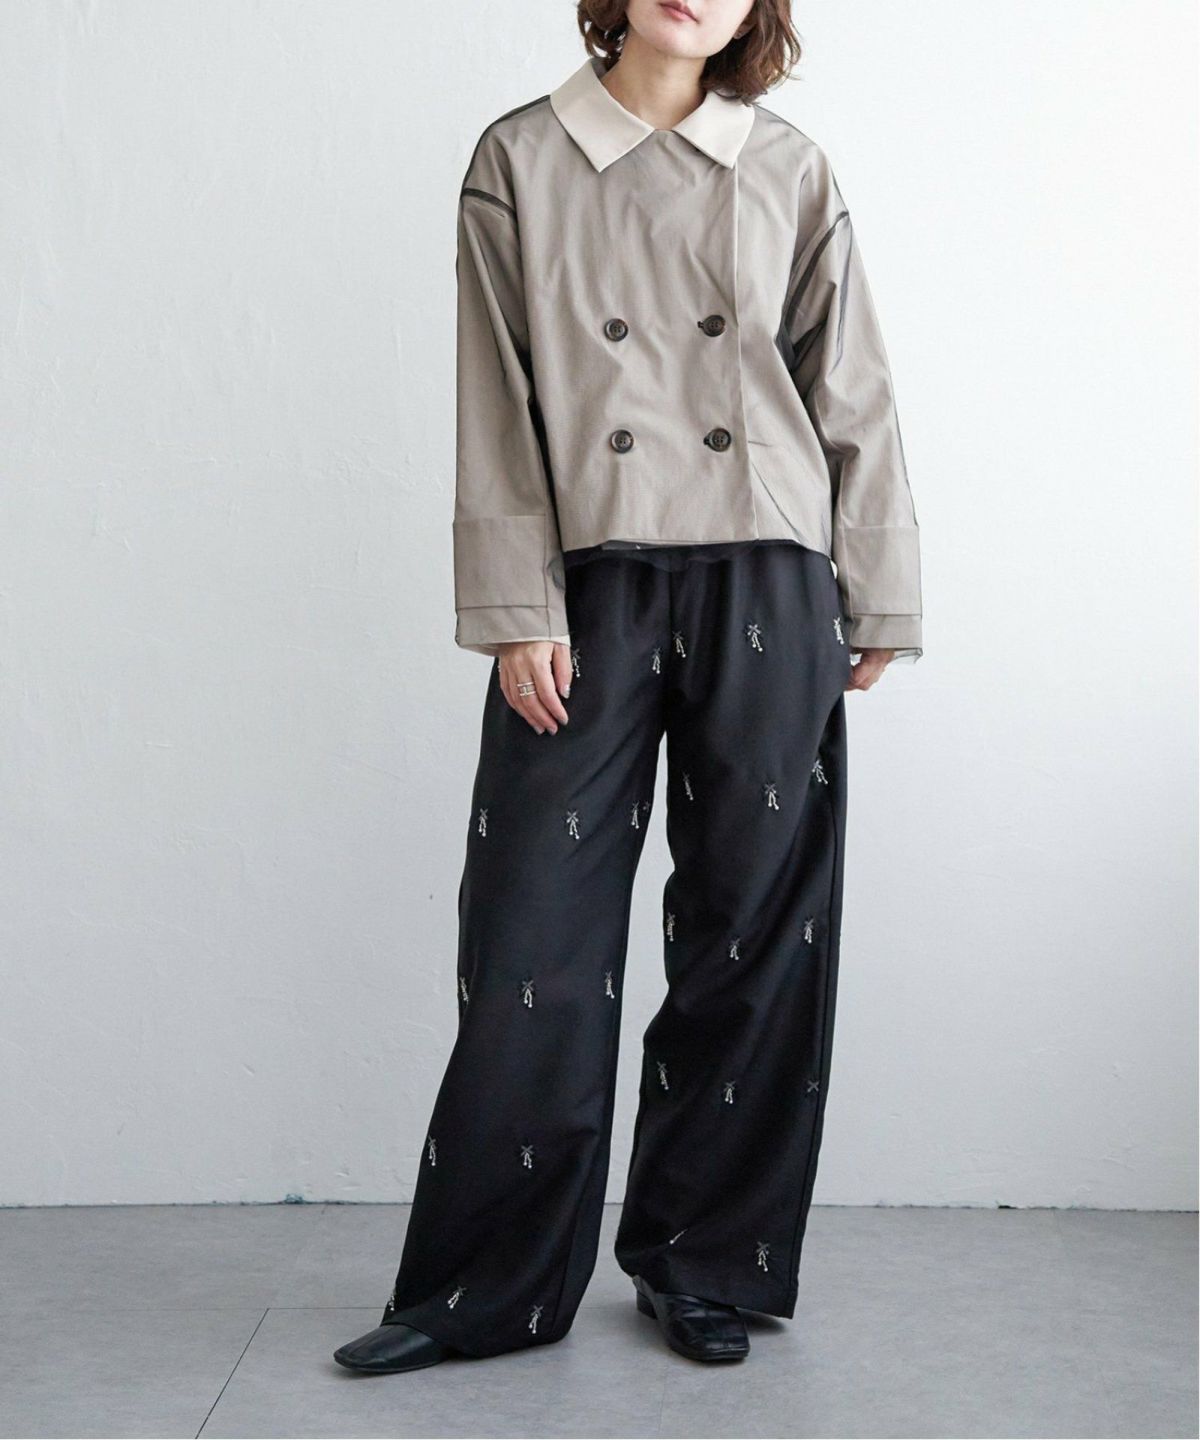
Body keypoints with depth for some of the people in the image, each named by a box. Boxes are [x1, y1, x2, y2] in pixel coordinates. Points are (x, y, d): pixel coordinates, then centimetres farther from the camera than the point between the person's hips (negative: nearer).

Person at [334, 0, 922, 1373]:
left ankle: (702, 1266, 20)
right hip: (590, 584, -1)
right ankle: (486, 1286, 14)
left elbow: (853, 396, 10)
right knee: (537, 936, -1)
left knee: (753, 927, 5)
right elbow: (497, 404, 1)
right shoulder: (520, 158, 6)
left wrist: (878, 599, 7)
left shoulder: (791, 172, 9)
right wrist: (517, 610, -6)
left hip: (765, 587, 2)